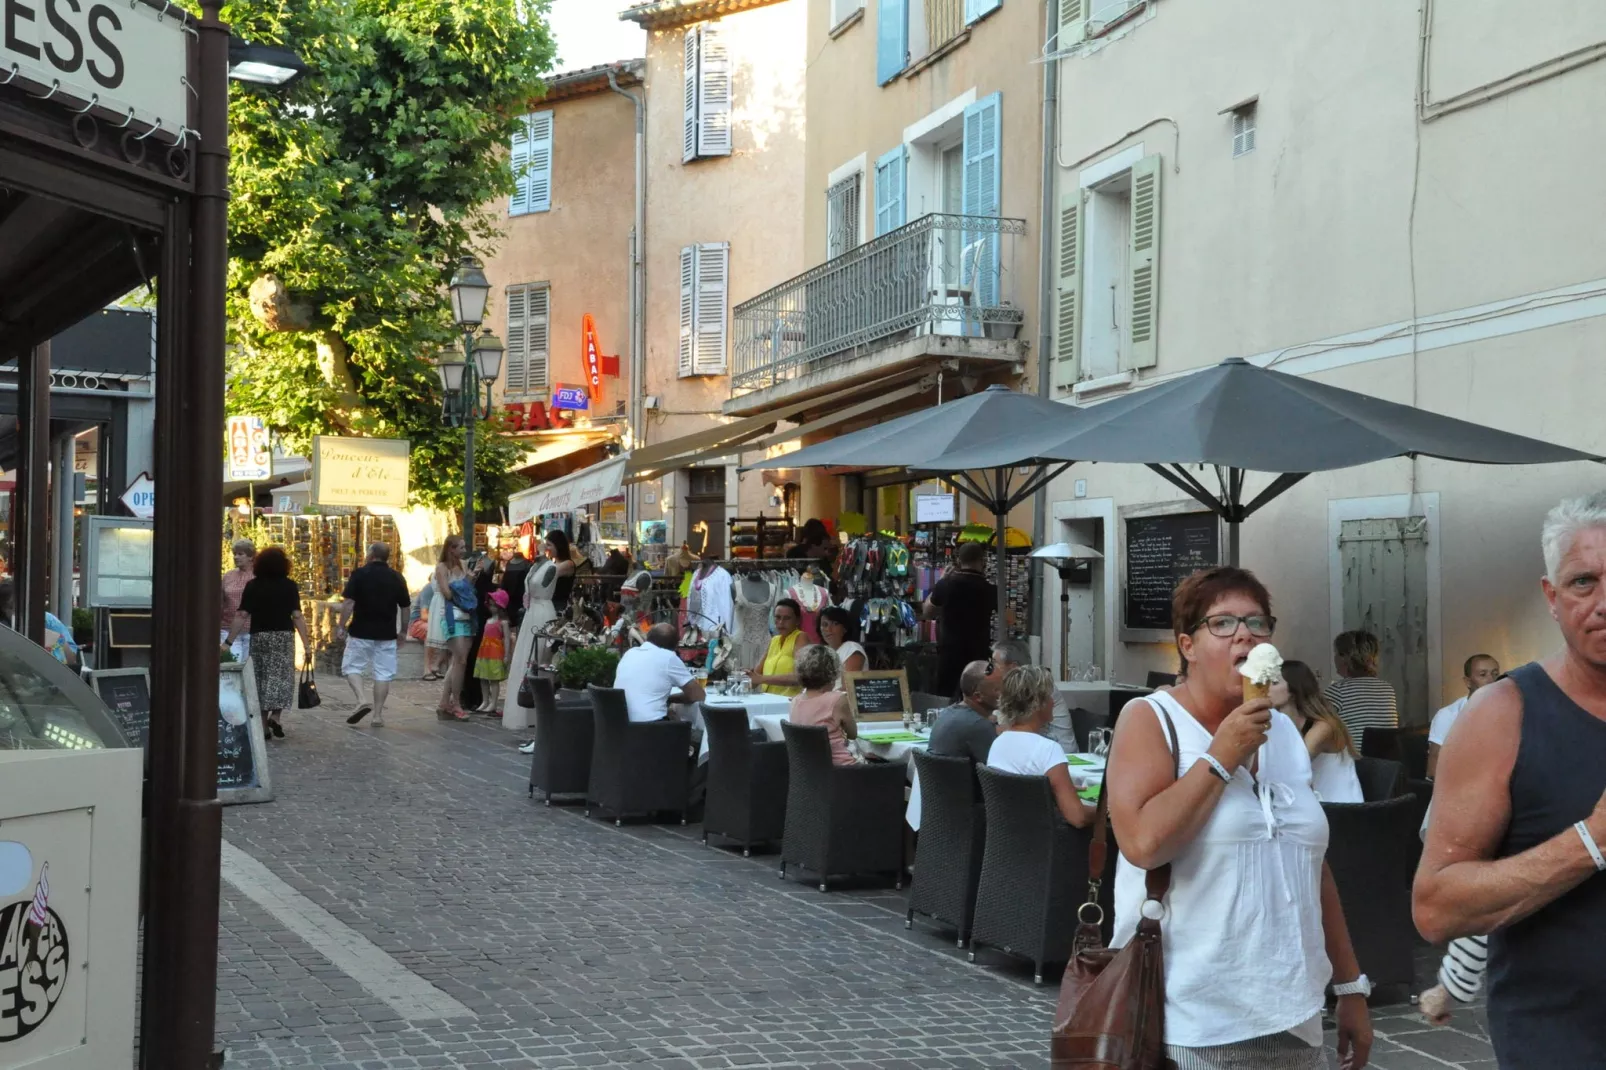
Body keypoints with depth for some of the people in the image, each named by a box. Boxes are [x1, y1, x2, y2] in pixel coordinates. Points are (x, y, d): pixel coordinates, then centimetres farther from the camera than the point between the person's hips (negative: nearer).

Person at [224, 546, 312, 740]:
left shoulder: (253, 586, 0)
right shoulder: (289, 586, -1)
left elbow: (242, 616, -5)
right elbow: (297, 616, -7)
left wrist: (229, 641, -2)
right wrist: (306, 643, -5)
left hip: (259, 636, 1)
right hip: (283, 636, -1)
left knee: (261, 678, 9)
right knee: (282, 676, 6)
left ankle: (264, 725, 10)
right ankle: (276, 715, -13)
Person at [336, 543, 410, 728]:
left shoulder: (360, 574, -7)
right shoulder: (396, 577, 5)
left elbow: (348, 602, -13)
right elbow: (405, 607, 9)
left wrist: (341, 625, -4)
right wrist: (402, 630, 20)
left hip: (361, 631, -3)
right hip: (387, 634, 3)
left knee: (352, 666, 10)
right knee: (383, 673, 6)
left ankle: (360, 700, -11)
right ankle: (378, 715, 5)